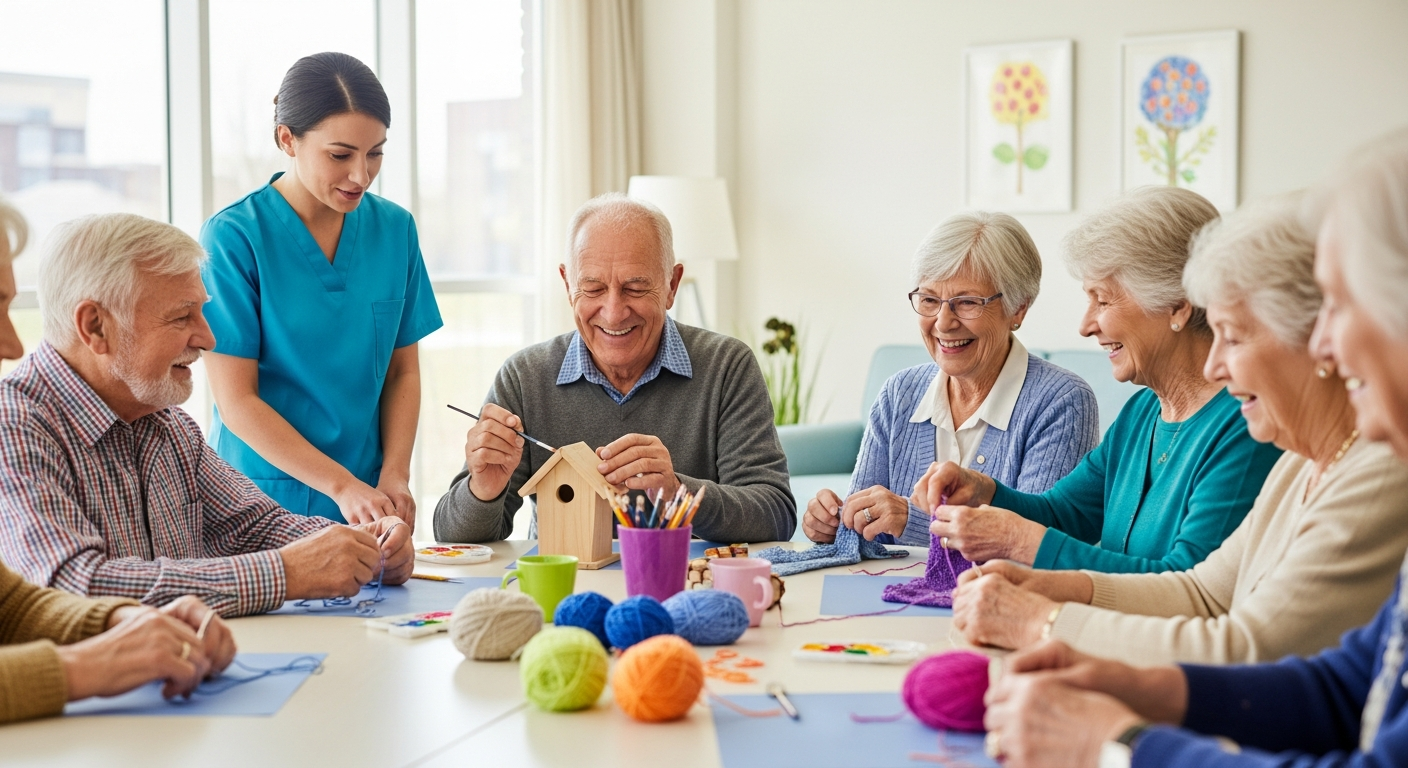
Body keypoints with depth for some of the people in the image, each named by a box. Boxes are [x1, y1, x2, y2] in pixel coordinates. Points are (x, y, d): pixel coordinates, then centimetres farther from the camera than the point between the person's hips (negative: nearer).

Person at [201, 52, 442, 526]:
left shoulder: (394, 228, 3)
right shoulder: (232, 237, -11)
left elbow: (403, 370, 7)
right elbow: (236, 401, -12)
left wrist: (394, 476, -8)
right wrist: (342, 487, -18)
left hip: (367, 498, 4)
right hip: (261, 502, -4)